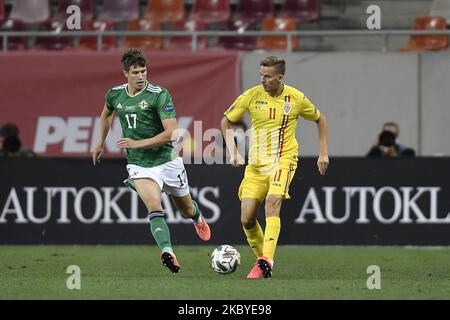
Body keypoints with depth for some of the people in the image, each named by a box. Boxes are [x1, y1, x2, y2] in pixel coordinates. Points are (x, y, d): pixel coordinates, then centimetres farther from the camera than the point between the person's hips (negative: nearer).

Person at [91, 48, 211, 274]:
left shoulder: (160, 95, -16)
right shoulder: (115, 95, 0)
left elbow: (171, 133, -21)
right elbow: (106, 114, 26)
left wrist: (138, 143, -26)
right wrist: (100, 143, 27)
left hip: (167, 160, -1)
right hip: (139, 165, 1)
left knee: (186, 209, 18)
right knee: (154, 207, -25)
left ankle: (198, 219, 56)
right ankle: (167, 253, -37)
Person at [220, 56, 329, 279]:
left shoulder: (296, 99, -5)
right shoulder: (251, 96, -3)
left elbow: (320, 120, 13)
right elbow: (226, 121, 8)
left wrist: (323, 153, 9)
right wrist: (233, 152, -3)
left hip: (283, 160, -3)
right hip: (256, 164, 3)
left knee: (272, 202, -29)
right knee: (247, 219, -3)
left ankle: (267, 262, -35)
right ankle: (261, 260, 22)